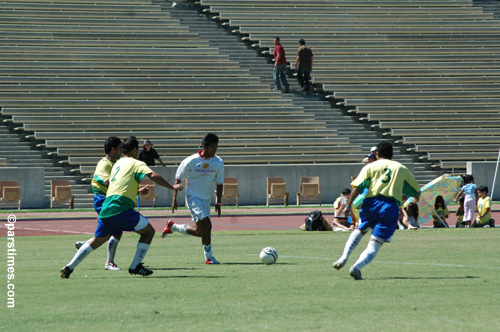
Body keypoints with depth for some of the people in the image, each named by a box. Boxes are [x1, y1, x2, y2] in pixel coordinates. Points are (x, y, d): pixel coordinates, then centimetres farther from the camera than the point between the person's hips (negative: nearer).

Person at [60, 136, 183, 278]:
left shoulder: (117, 164, 26)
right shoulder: (136, 163, 3)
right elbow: (152, 175, -14)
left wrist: (138, 191, 47)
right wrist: (172, 187, -15)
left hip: (106, 208, 7)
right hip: (121, 208, -7)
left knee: (97, 240, 18)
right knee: (149, 231, 4)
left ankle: (69, 267, 12)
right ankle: (135, 266, 0)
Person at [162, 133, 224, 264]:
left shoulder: (218, 162, -1)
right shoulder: (191, 161, -12)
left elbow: (219, 183, 5)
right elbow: (178, 179, -2)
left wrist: (218, 202, -5)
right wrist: (174, 199, -4)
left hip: (206, 199, 6)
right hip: (193, 197, -6)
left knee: (200, 232, 10)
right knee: (206, 225, -19)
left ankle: (173, 226, 33)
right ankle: (209, 257, -8)